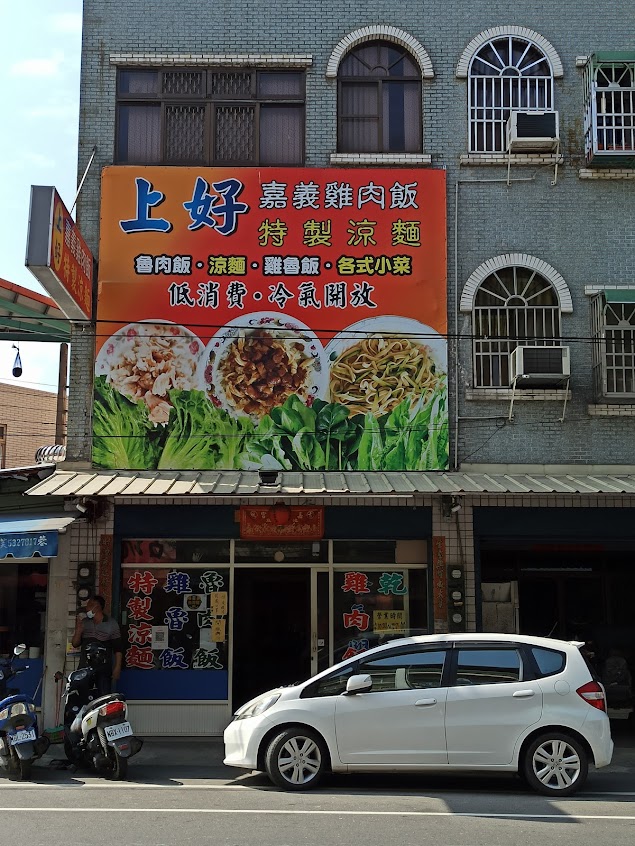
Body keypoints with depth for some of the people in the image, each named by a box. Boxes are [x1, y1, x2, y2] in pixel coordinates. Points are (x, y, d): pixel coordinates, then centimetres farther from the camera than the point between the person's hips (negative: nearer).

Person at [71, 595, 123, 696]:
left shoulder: (111, 624, 1)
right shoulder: (84, 622, 12)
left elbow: (118, 648, 0)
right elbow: (75, 644, 11)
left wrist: (117, 667, -9)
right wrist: (78, 630, -8)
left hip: (103, 669, -4)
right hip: (84, 668, 4)